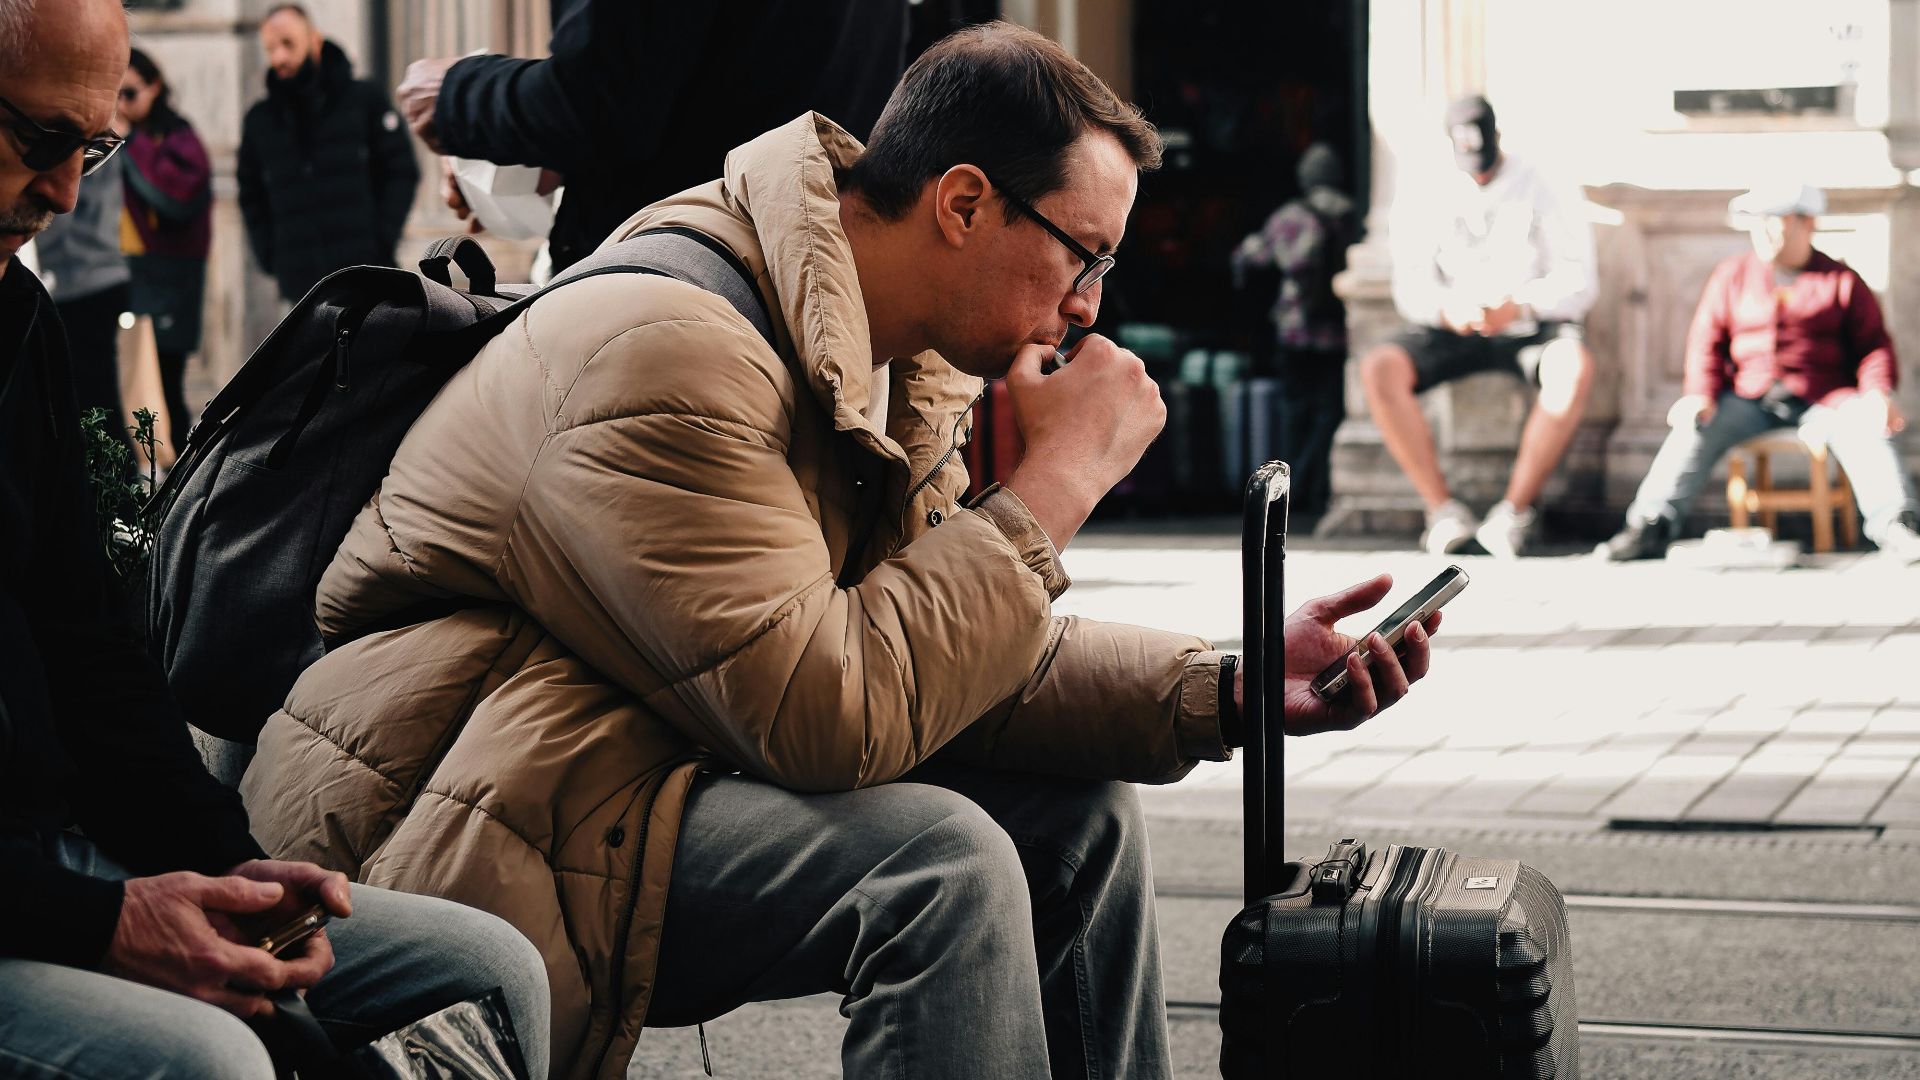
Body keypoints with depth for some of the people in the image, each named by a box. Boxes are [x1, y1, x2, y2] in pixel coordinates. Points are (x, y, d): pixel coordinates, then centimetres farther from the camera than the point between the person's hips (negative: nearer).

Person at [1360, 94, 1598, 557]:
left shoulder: (1546, 190, -3)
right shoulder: (1424, 197, 4)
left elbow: (1577, 284, -8)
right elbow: (1411, 287, -1)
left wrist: (1519, 306, -28)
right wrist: (1446, 308, -25)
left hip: (1533, 328, -2)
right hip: (1454, 332, 2)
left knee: (1574, 366, -38)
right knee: (1378, 368, -27)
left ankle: (1516, 510, -28)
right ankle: (1444, 510, -24)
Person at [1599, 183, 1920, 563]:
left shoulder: (1842, 281, 7)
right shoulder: (1732, 275, 12)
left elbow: (1874, 345, 5)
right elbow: (1707, 341, 8)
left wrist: (1878, 394, -16)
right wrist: (1700, 395, -10)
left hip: (1822, 400, -2)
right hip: (1749, 398, 2)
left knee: (1865, 428, -31)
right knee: (1692, 427, -24)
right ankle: (1651, 527, -31)